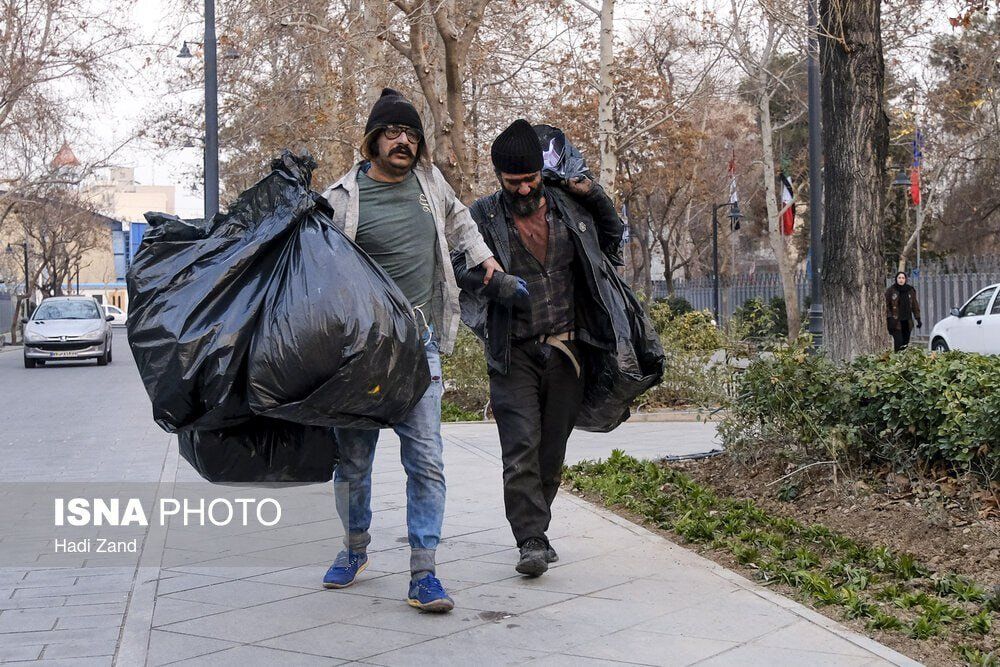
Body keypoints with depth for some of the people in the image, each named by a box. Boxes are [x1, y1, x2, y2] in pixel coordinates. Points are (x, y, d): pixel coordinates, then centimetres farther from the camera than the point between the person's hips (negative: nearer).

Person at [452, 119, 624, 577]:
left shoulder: (569, 208, 10)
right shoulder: (482, 216, 2)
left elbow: (612, 233, 26)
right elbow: (456, 264, -3)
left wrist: (592, 194, 8)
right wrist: (493, 283, -22)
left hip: (566, 350, 3)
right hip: (514, 354, -3)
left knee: (553, 449, 8)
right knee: (521, 448, -13)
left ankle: (535, 527, 23)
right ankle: (531, 541, -11)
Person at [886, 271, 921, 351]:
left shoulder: (910, 290, 10)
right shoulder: (891, 290, -2)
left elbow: (915, 305, 14)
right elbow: (886, 305, -3)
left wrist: (918, 319, 10)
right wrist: (889, 318, -14)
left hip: (907, 322, 4)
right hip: (895, 321, -4)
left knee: (905, 342, 5)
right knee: (898, 342, -16)